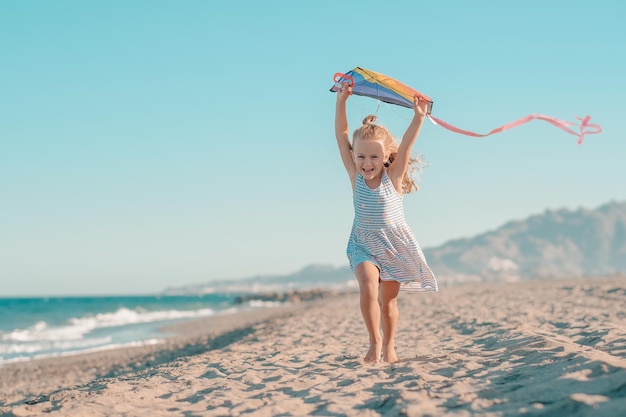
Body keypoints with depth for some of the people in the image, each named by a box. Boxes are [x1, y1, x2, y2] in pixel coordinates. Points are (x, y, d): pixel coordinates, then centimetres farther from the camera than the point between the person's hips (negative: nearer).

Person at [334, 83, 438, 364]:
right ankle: (375, 340, -5)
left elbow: (407, 144, -21)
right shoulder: (355, 176, -8)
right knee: (368, 288, -21)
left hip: (395, 246, 0)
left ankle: (388, 345, 26)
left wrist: (419, 117, -33)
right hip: (364, 246, 0)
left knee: (388, 300, 6)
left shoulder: (393, 177, -11)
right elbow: (342, 136, -13)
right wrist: (341, 101, -20)